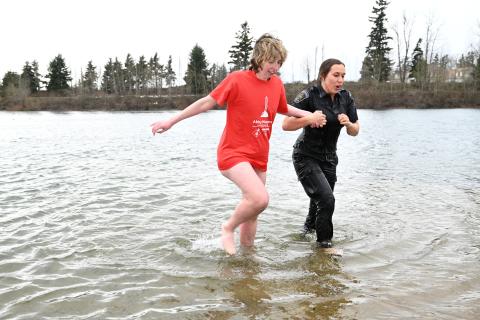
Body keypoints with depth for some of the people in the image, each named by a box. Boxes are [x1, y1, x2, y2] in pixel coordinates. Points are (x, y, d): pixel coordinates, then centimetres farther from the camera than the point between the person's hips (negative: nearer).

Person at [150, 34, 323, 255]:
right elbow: (206, 102, -7)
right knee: (260, 198, -26)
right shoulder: (237, 79, -13)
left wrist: (307, 115, 10)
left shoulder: (277, 83, 5)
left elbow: (284, 108, 25)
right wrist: (171, 121, -6)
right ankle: (228, 228, 1)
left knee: (251, 211, 13)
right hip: (234, 153, -6)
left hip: (259, 157, 6)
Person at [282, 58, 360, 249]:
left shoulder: (346, 98, -3)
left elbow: (355, 132, 2)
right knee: (326, 199, -18)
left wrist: (348, 123, -20)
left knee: (320, 200, 19)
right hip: (306, 157, -6)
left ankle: (309, 228, 48)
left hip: (329, 158, 6)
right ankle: (324, 242, 1)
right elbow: (286, 125, -21)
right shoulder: (309, 96, -19)